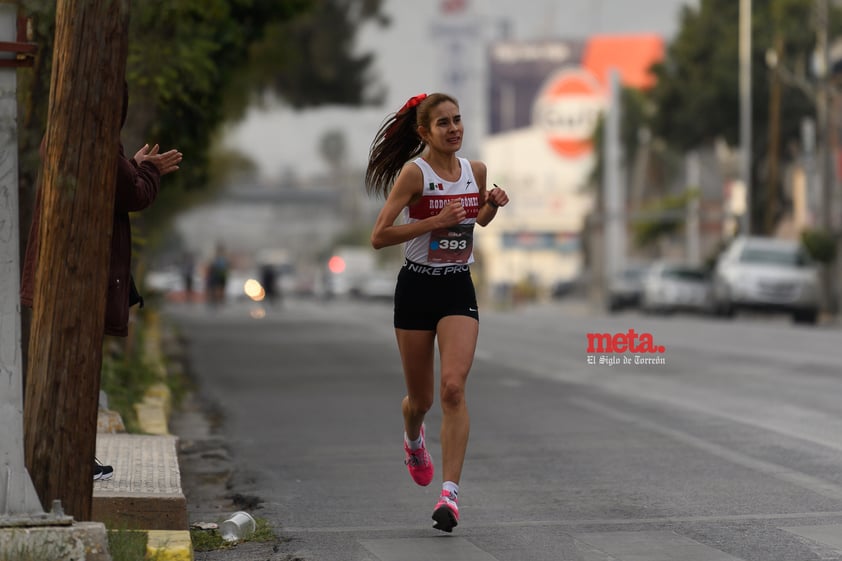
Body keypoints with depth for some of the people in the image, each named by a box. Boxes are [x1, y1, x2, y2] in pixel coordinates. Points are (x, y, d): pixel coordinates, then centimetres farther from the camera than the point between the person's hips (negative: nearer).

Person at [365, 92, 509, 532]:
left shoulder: (475, 170, 4)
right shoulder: (414, 173, -12)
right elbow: (379, 236, -17)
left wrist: (493, 205, 2)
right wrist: (434, 221, -23)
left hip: (458, 289, 2)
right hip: (417, 289, -2)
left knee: (453, 388, -16)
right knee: (421, 399, 9)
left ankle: (450, 492, -18)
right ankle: (413, 438, 47)